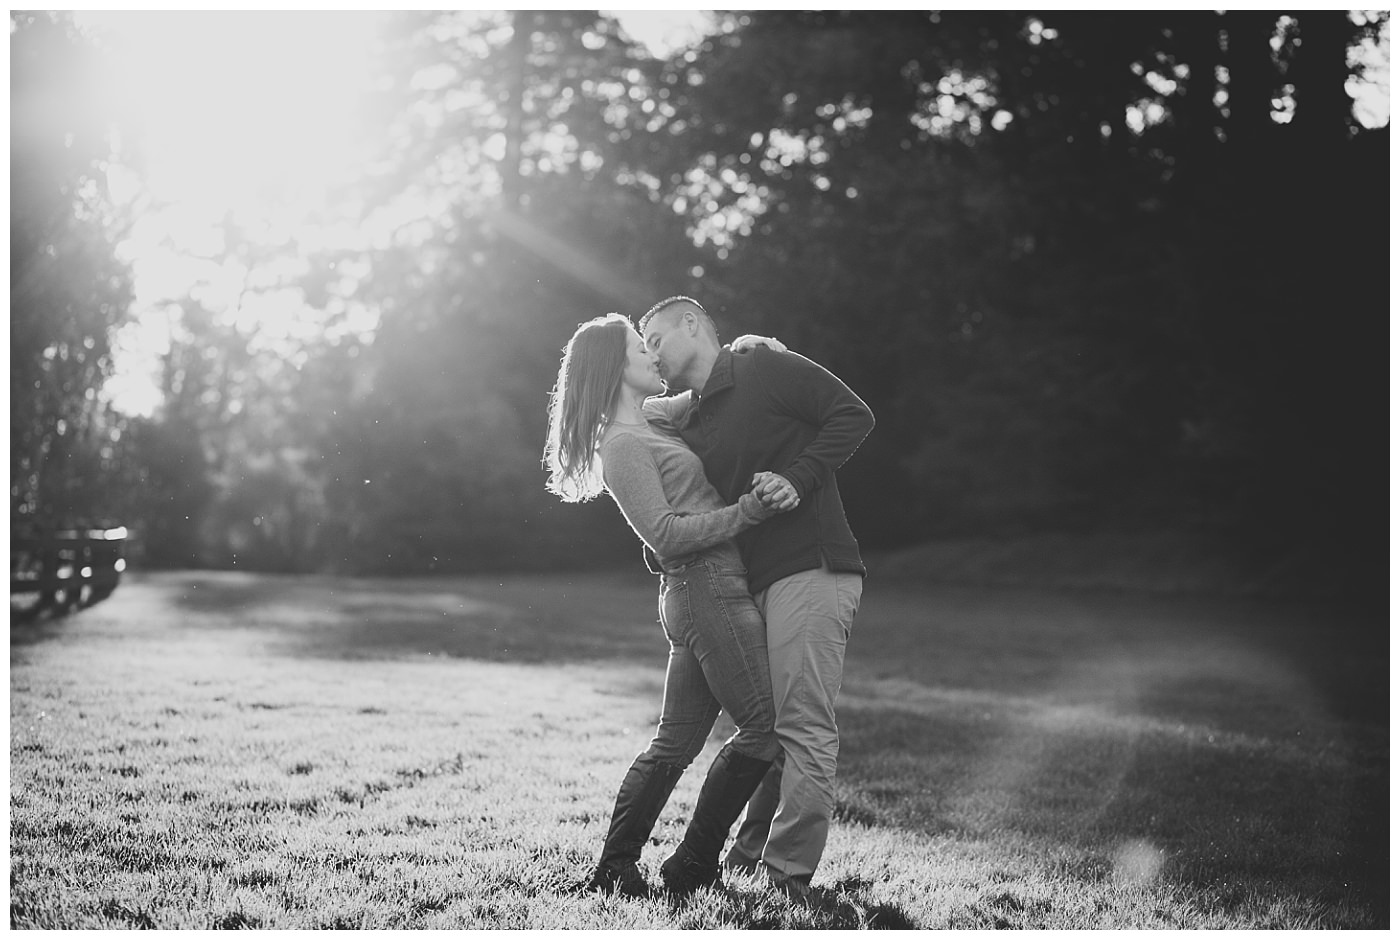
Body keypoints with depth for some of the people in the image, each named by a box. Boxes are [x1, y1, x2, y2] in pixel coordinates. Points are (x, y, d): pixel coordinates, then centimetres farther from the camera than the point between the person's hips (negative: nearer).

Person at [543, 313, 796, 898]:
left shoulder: (650, 426, 19)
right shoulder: (622, 446, -10)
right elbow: (665, 535, -17)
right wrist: (750, 510, -21)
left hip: (701, 595, 10)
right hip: (709, 590, -10)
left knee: (675, 744, 10)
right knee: (764, 728, -6)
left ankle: (614, 868, 13)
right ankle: (691, 867, 1)